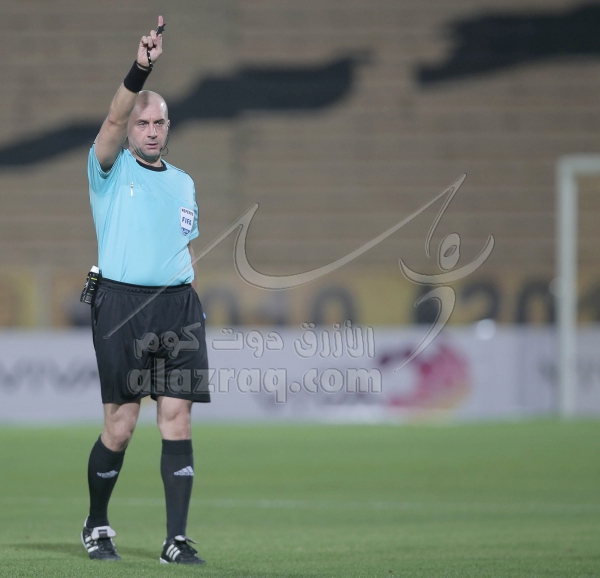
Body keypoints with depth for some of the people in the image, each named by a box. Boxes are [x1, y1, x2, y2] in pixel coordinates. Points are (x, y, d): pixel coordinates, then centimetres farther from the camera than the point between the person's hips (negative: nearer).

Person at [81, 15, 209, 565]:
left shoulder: (183, 182, 18)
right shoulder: (111, 169, 3)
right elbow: (115, 119, -15)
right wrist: (141, 70, -30)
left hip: (178, 304, 4)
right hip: (122, 303, -4)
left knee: (177, 417, -4)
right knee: (121, 425, -3)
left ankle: (177, 539, -4)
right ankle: (97, 526, 18)